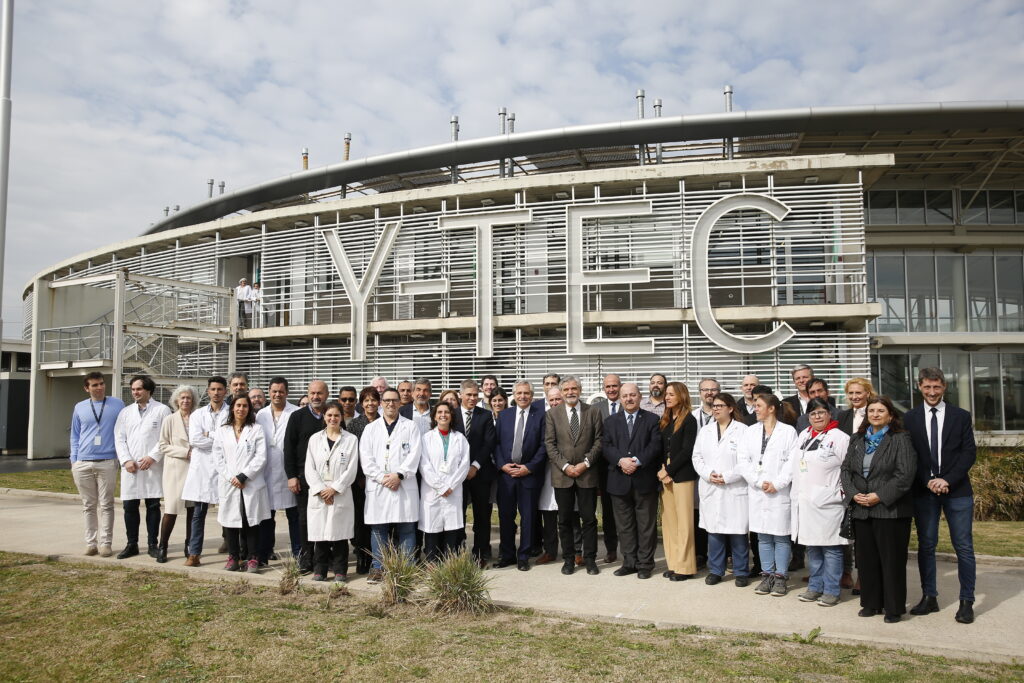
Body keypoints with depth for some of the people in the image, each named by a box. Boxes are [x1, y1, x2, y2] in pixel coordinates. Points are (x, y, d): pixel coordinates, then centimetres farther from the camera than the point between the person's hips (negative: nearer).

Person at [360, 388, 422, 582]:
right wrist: (382, 478, -9)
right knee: (378, 528, 4)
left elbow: (414, 455, -2)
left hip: (404, 485, -1)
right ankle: (377, 568, 12)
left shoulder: (410, 426, 8)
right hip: (377, 486, 1)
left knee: (406, 528, 1)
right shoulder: (371, 428, 12)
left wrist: (399, 475, -13)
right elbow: (366, 458, 3)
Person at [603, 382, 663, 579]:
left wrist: (637, 461, -18)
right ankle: (629, 562, 18)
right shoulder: (611, 421, 12)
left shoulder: (652, 420, 4)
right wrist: (621, 460, -15)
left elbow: (656, 445, -7)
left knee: (646, 524, 4)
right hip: (619, 480, 3)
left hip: (645, 481, -3)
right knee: (624, 525, 9)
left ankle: (645, 564, 13)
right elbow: (605, 446, 2)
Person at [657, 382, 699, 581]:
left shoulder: (689, 420, -6)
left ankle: (685, 566, 4)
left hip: (682, 475, -6)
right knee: (668, 520, 7)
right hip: (665, 474, 6)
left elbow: (686, 450, -11)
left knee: (683, 521, -2)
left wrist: (669, 470, -12)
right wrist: (661, 469, -3)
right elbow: (660, 448, 12)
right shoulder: (664, 421, 14)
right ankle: (673, 563, 14)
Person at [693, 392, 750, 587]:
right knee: (713, 529, 8)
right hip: (710, 489, 4)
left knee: (737, 531, 1)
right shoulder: (705, 431, 13)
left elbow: (746, 460, -9)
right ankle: (715, 571, 18)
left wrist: (726, 477, -14)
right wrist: (708, 474, -7)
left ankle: (741, 572, 13)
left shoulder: (742, 430, -3)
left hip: (735, 489, -4)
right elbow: (697, 457, 9)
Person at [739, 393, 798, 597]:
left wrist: (777, 484, -13)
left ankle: (780, 577, 11)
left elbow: (793, 462, -7)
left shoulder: (788, 431, -1)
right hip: (757, 491, 4)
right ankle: (767, 575, 18)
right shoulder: (750, 432, 10)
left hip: (780, 491, -4)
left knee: (781, 536, 2)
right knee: (763, 536, 9)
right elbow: (744, 460, 4)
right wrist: (759, 482, -7)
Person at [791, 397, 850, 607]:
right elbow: (794, 464, 19)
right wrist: (798, 491, 15)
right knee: (811, 547, 15)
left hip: (827, 502, -6)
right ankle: (815, 586, 26)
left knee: (831, 548, 1)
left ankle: (831, 591, 11)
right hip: (804, 501, 6)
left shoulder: (840, 438, -7)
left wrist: (841, 491, -8)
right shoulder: (803, 436, 13)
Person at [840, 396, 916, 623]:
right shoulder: (857, 440, 12)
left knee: (892, 560, 1)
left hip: (890, 510, -5)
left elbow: (905, 475, -13)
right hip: (862, 510, 5)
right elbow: (845, 469, 11)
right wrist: (853, 493, -5)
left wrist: (880, 496, -16)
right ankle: (871, 603, 23)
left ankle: (894, 608, 13)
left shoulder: (900, 440, -5)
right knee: (866, 559, 11)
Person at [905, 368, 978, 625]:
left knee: (964, 546, 0)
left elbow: (969, 453, 0)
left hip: (957, 490, -1)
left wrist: (948, 480, -11)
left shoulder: (961, 416, 5)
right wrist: (928, 481, -9)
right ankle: (929, 597, 15)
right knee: (926, 545, 6)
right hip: (924, 490, 1)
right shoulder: (910, 418, 5)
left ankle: (967, 602, 9)